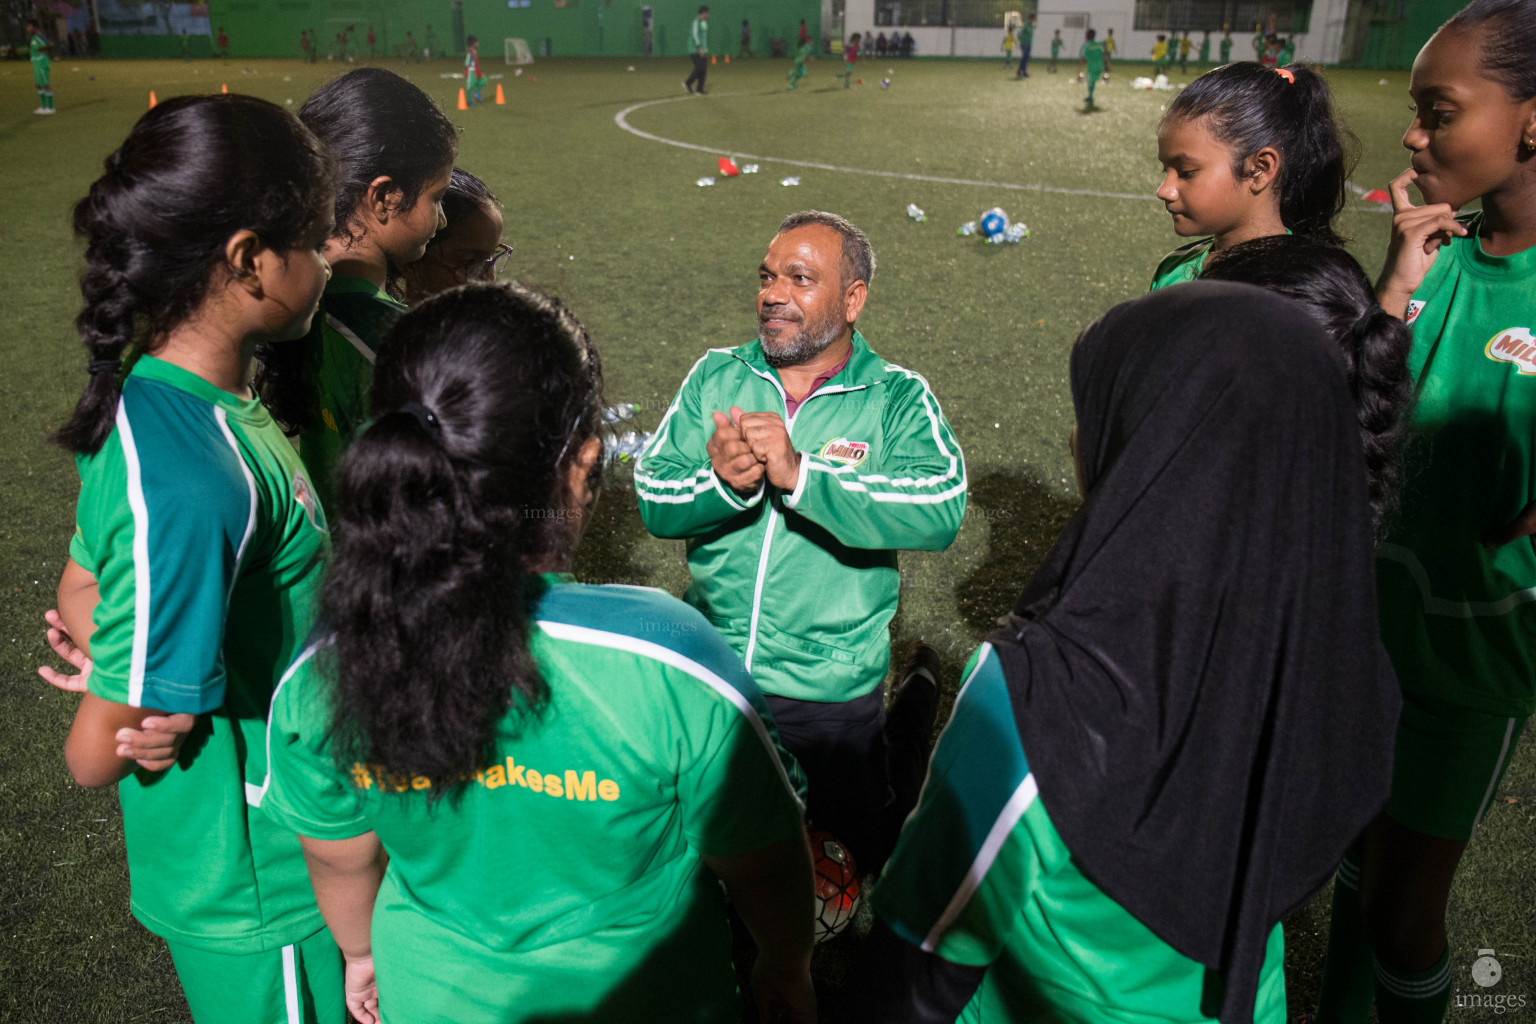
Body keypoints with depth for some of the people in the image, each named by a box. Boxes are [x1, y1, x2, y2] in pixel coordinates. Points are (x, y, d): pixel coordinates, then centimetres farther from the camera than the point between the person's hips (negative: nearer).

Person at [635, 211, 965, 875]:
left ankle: (915, 700, 39)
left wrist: (801, 474, -36)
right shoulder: (716, 377, -1)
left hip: (829, 692, -3)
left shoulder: (897, 399, -9)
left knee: (878, 856, 18)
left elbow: (941, 511, -26)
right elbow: (652, 499, -8)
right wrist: (721, 483, -30)